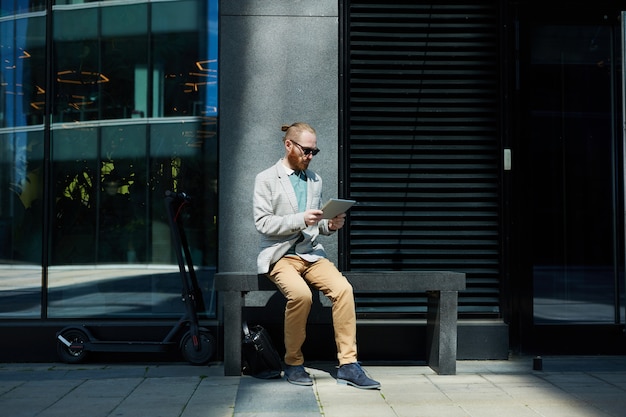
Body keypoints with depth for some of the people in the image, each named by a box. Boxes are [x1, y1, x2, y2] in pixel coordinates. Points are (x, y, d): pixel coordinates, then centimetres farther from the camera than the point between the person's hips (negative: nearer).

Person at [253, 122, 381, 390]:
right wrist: (299, 220, -19)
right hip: (280, 254, -4)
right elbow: (263, 223, -7)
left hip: (311, 252, 5)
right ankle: (293, 363, -11)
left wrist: (330, 225, 0)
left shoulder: (315, 180, 18)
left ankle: (347, 365, -17)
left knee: (343, 289, -24)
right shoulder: (266, 179, 3)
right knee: (301, 294, -33)